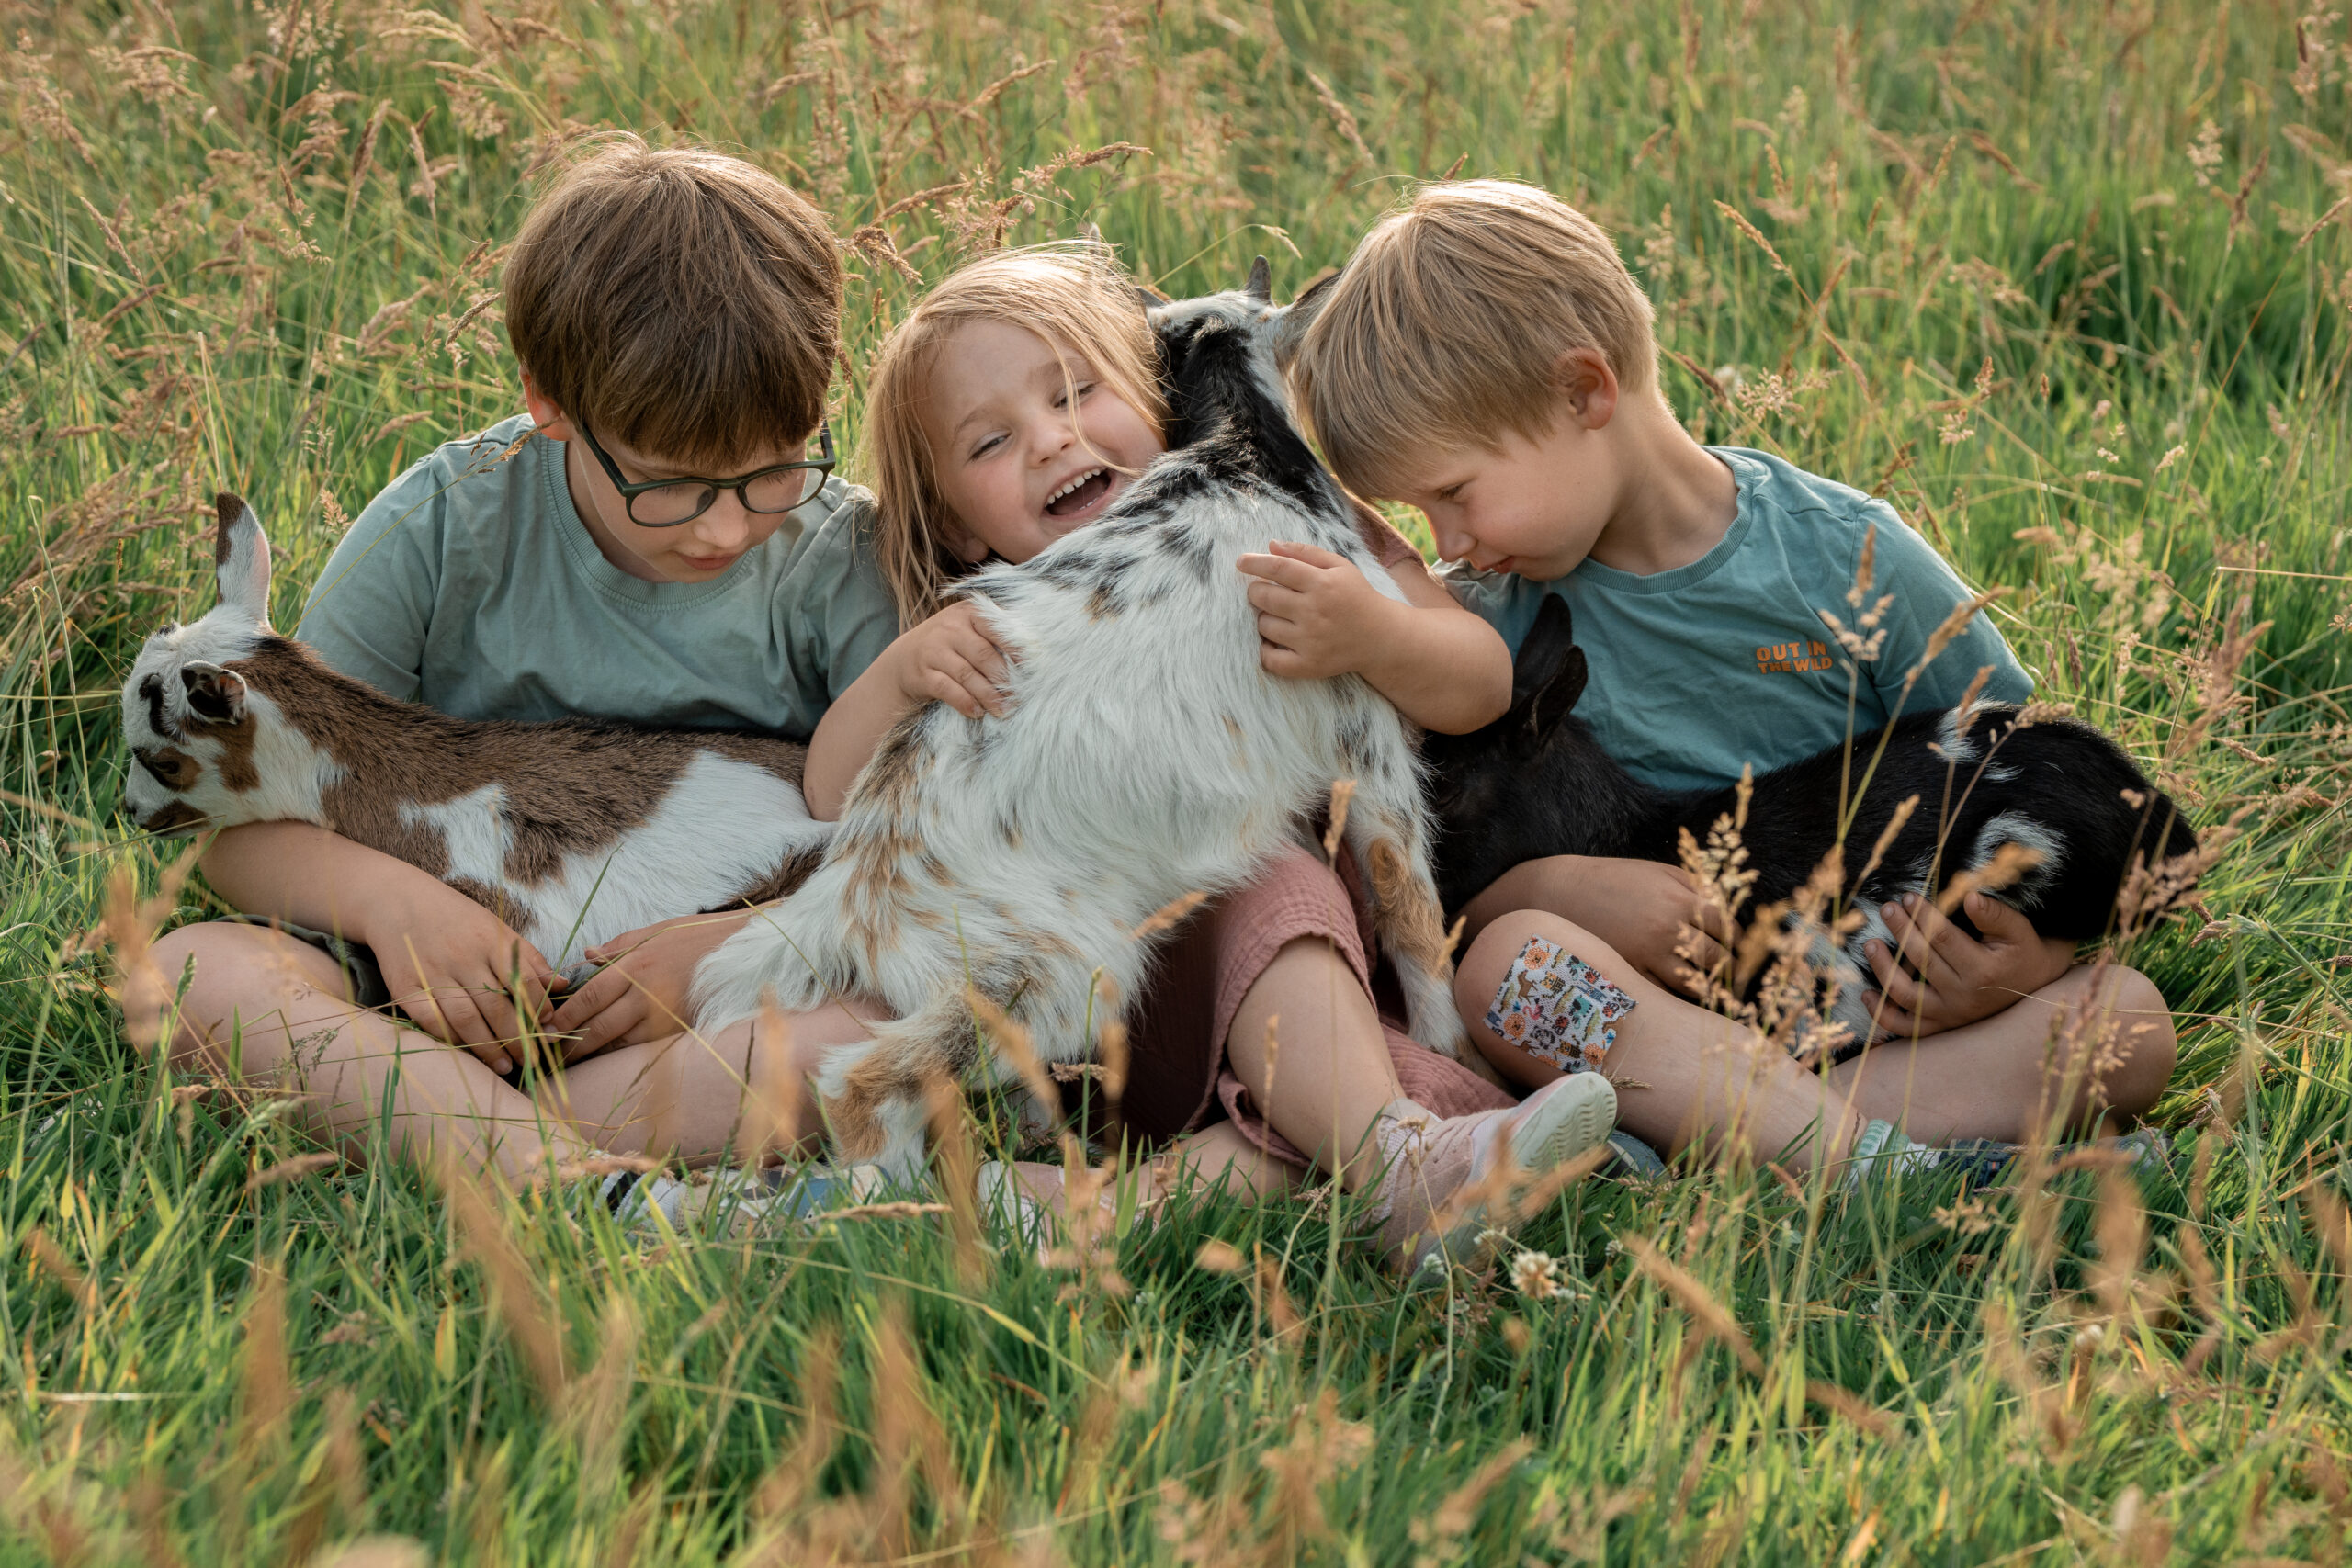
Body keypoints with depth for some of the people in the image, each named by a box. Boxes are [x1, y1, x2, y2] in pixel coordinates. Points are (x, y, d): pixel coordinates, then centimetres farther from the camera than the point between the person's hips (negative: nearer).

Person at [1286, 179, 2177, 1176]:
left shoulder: (1851, 565, -5)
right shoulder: (1492, 614, 0)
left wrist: (2027, 956, -17)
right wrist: (1557, 889, -18)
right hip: (1650, 1011, 0)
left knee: (2126, 1020, -25)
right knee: (1513, 957, -31)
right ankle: (1877, 1163, -39)